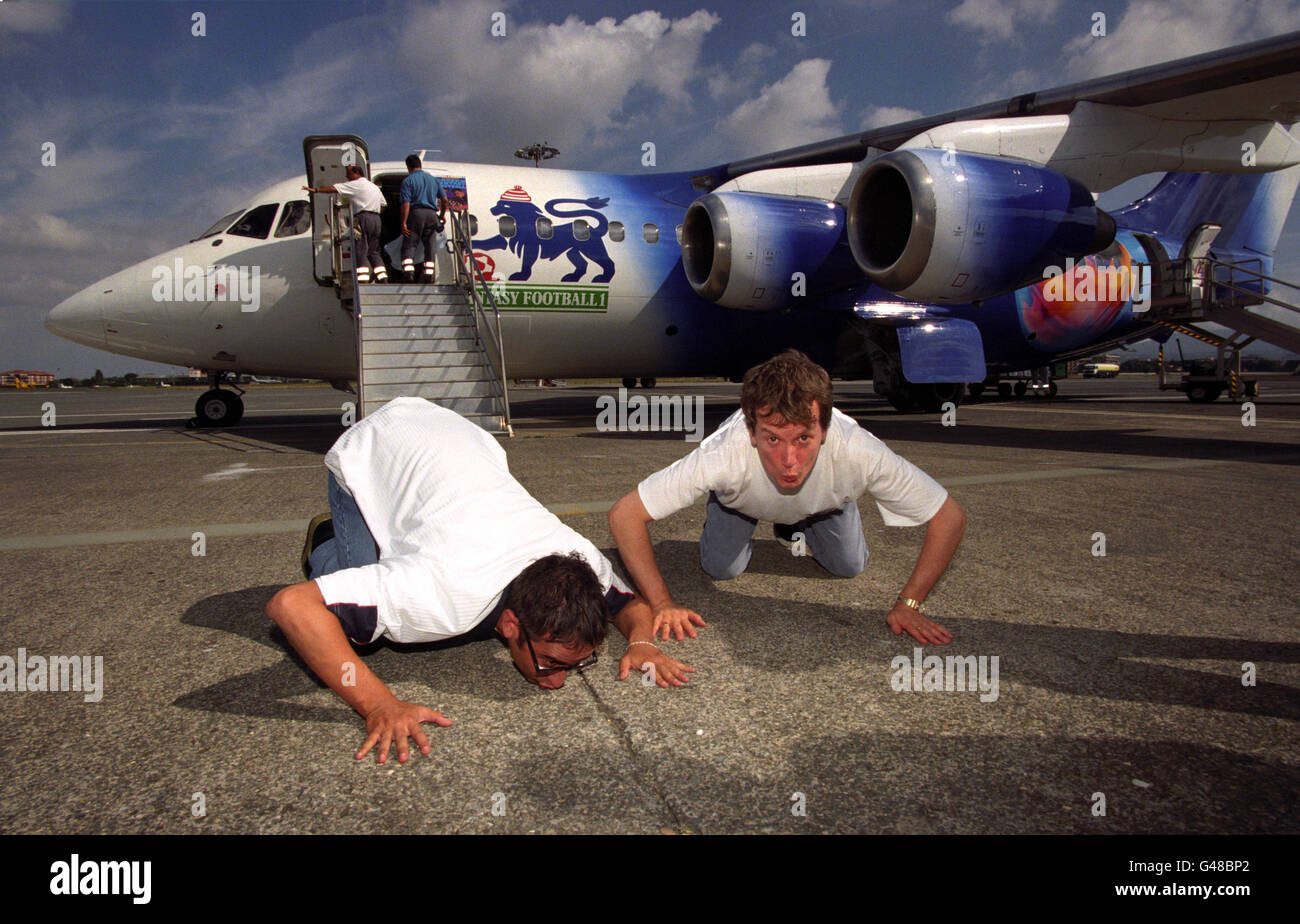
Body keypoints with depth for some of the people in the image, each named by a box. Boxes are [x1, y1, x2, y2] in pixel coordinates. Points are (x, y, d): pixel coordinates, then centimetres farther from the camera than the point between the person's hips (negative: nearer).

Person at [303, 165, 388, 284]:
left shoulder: (356, 184, -1)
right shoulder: (375, 187, 22)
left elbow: (334, 188, -4)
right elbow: (383, 204, 28)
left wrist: (316, 189, 1)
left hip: (363, 218, -7)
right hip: (376, 219, 7)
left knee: (361, 252, -7)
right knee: (373, 251, 12)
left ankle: (362, 279, -15)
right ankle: (382, 277, 5)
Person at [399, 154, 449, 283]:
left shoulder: (408, 181, 0)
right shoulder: (433, 179, 16)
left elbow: (406, 204, -9)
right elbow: (444, 200, 13)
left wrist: (403, 223, -10)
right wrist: (442, 215, 26)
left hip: (416, 213, -4)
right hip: (431, 214, 4)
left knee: (408, 245, 1)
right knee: (430, 246, 7)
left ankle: (408, 271, -14)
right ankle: (429, 275, 3)